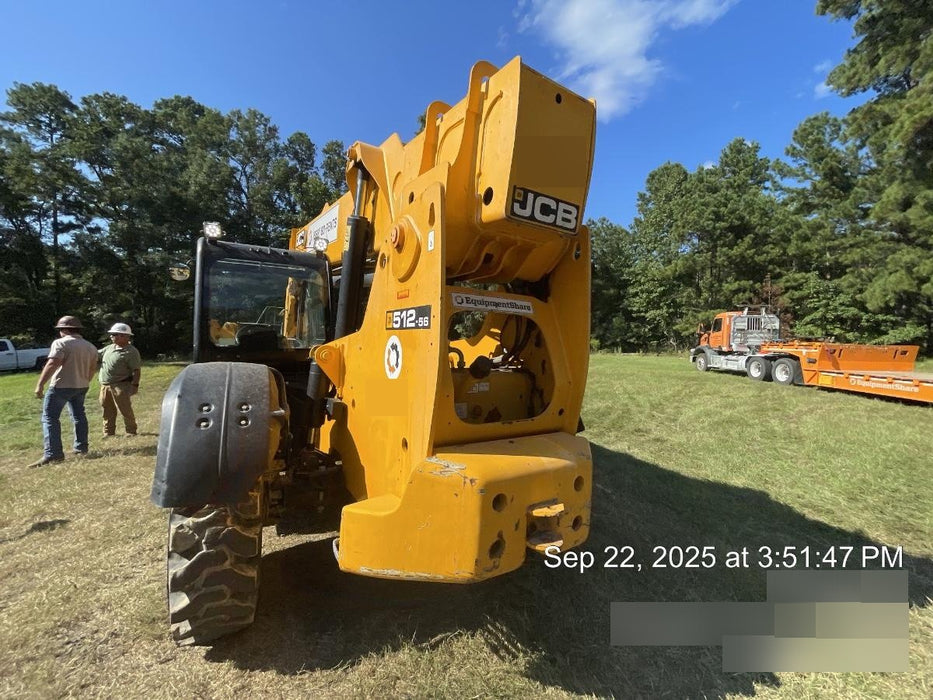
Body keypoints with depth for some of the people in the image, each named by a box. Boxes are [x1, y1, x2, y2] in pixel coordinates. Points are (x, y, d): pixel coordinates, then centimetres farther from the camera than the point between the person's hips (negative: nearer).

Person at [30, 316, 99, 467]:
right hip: (81, 386, 7)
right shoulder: (90, 346, 9)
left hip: (61, 386, -7)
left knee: (50, 418, -2)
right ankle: (81, 448, 22)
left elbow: (52, 365, -21)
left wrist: (40, 384, -20)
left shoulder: (61, 343, -12)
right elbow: (93, 368, 14)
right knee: (79, 416, 17)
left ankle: (52, 454, -7)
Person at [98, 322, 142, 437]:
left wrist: (135, 385, -20)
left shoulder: (131, 352, -11)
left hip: (121, 386, -8)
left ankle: (131, 432, 7)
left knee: (125, 410, -3)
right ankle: (108, 433, 24)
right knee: (108, 411, 14)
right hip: (105, 386, 8)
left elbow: (136, 370, -15)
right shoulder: (109, 348, 13)